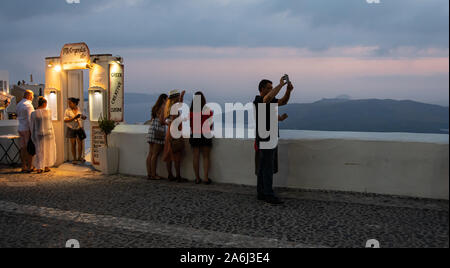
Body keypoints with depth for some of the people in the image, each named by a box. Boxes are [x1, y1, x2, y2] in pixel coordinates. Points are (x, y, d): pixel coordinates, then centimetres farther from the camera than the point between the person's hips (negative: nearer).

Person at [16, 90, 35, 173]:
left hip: (21, 129, 8)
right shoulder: (28, 105, -13)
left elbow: (19, 117, 15)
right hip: (28, 129, -8)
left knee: (23, 148, 9)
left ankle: (24, 167, 12)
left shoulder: (19, 105, 13)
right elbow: (30, 119, -18)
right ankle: (30, 167, 0)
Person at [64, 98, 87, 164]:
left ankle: (79, 157, 21)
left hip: (79, 129, 3)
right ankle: (74, 159, 14)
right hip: (71, 129, -2)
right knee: (73, 144, 4)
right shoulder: (67, 110, -9)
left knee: (80, 143, 4)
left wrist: (83, 117, -6)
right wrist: (74, 118, -27)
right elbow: (65, 120, -17)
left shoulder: (78, 109, 0)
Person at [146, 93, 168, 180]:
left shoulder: (155, 107, 18)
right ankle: (153, 175, -4)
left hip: (152, 129, 8)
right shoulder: (163, 107, -7)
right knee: (155, 154, -6)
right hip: (159, 131, -8)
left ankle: (149, 173, 9)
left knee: (150, 153, 7)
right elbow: (161, 121, -14)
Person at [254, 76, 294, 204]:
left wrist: (288, 90, -3)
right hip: (264, 140, -9)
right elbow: (270, 96, -34)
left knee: (263, 168, 11)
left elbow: (283, 102, 14)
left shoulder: (269, 101, 15)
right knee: (268, 168, -7)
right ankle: (269, 195, -3)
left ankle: (262, 193, 17)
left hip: (271, 139, 9)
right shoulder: (258, 101, -14)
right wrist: (281, 84, -24)